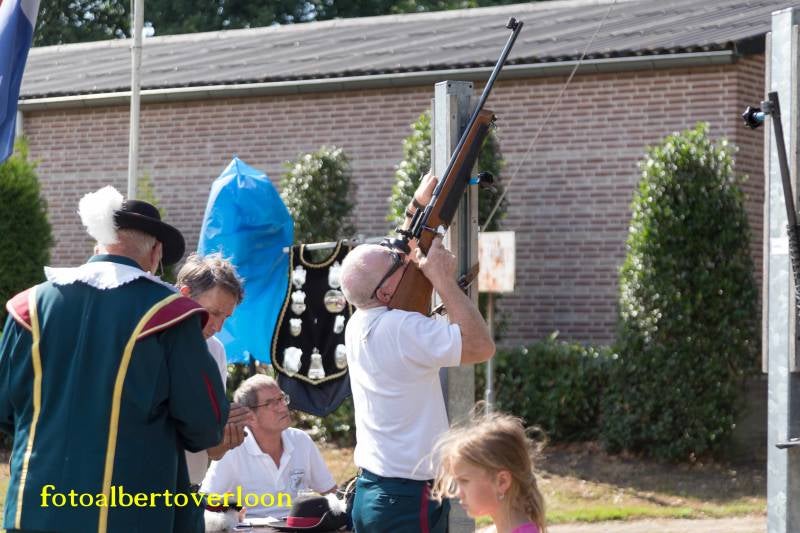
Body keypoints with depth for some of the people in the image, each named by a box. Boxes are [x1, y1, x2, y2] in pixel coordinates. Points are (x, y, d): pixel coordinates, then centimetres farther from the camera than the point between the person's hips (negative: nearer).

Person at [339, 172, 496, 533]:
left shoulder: (358, 325, 8)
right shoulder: (402, 330, -18)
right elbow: (481, 347, -19)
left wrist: (418, 206, 24)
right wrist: (444, 279, -13)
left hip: (368, 491, 9)